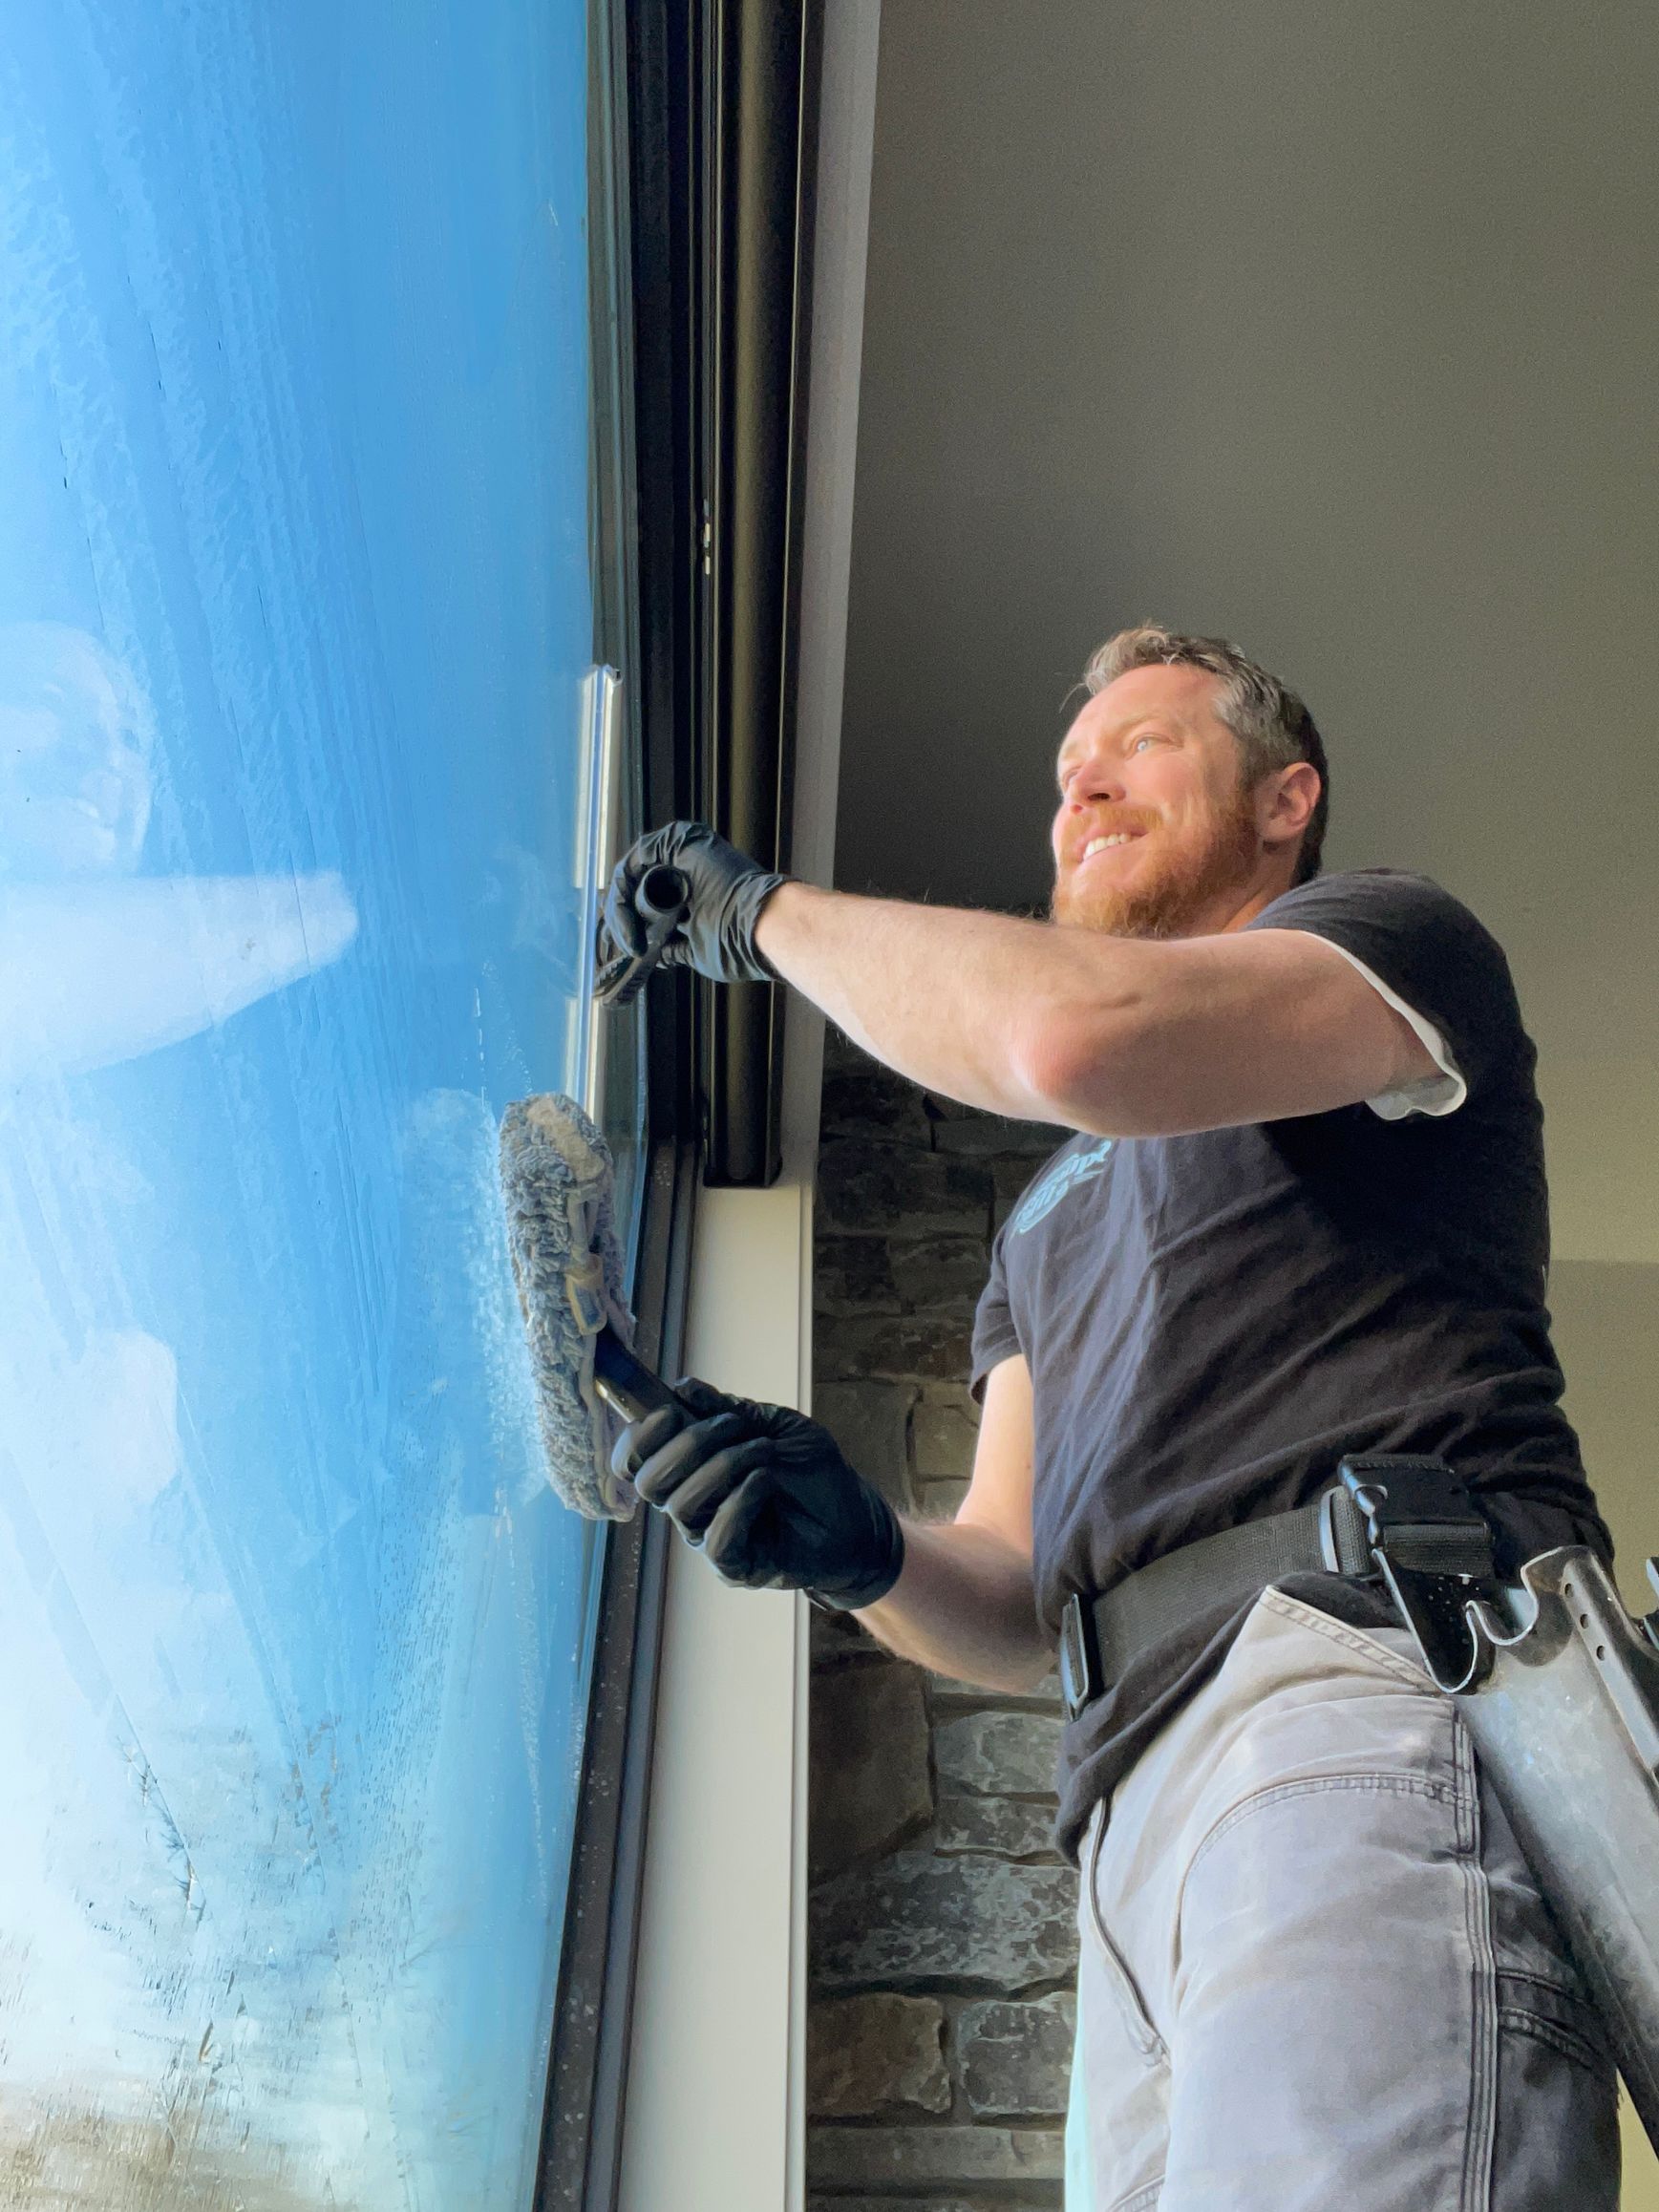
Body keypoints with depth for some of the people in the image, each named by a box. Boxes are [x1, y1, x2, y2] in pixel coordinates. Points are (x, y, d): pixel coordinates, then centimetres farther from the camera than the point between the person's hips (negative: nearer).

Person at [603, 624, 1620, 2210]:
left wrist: (770, 909, 1)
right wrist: (863, 1552, -4)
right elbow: (1018, 1611, 19)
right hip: (1142, 1810, 7)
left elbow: (1081, 1035, -15)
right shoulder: (1050, 1212, 29)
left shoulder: (1398, 937, 11)